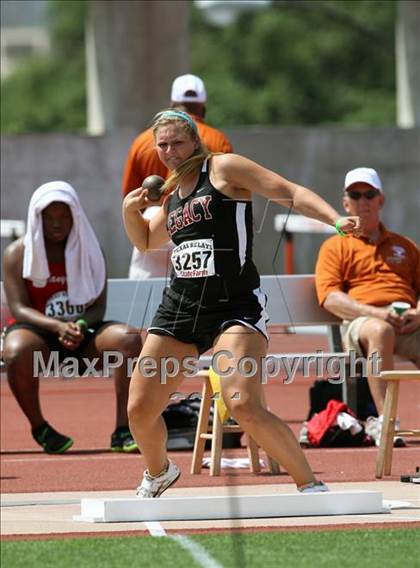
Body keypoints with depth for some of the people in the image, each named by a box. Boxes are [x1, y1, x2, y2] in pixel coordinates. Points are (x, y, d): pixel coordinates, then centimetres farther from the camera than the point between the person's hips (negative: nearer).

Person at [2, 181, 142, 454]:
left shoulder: (89, 251, 7)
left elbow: (99, 308, 3)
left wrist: (82, 325, -22)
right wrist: (58, 327, -26)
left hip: (82, 338, 3)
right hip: (38, 332, -3)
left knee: (130, 338, -27)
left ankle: (123, 431, -27)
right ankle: (40, 427, -12)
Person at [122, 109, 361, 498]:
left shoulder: (224, 168, -1)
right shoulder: (172, 191, 20)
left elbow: (291, 193, -9)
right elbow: (146, 241, 36)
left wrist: (336, 219, -25)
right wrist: (130, 211, 15)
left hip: (235, 305, -7)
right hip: (180, 305, 7)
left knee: (244, 405, -25)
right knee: (139, 410, 6)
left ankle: (310, 485, -13)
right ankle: (159, 473, 37)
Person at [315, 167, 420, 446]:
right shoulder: (335, 247, 17)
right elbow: (330, 297, 2)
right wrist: (375, 312, -13)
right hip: (360, 321, -3)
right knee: (380, 331, -41)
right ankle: (384, 418, -44)